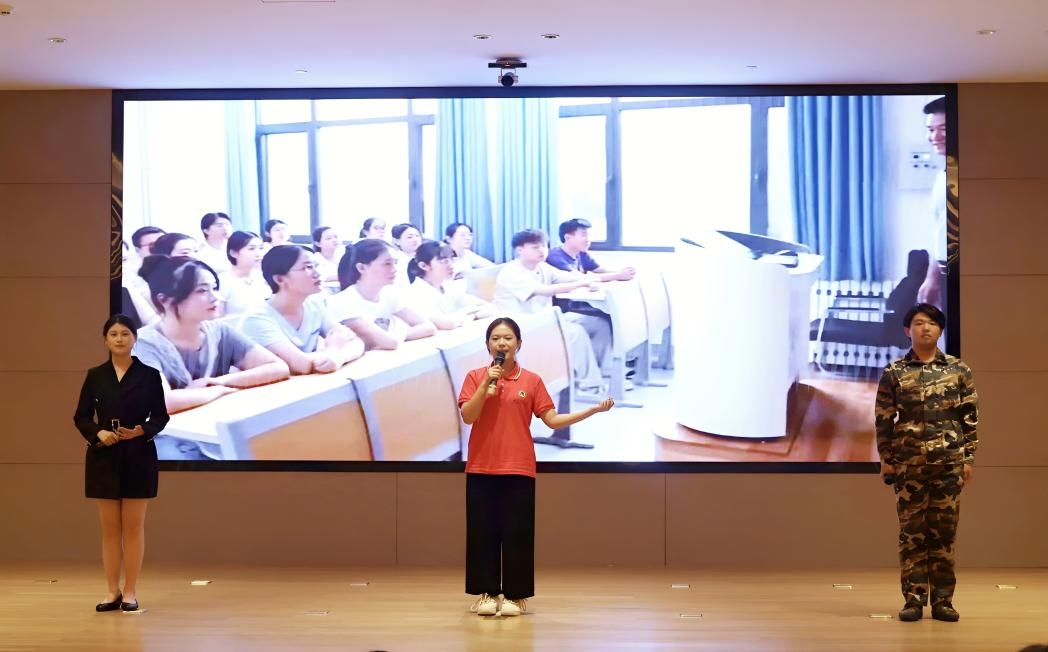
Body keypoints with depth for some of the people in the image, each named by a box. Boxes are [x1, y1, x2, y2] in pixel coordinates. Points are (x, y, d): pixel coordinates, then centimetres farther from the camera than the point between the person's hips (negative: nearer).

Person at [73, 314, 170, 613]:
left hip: (138, 457, -1)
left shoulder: (149, 375, -1)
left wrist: (142, 430, -17)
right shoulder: (95, 376, 3)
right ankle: (112, 591, 14)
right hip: (104, 457, 2)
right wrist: (97, 433, -14)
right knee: (109, 527, 6)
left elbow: (160, 416, 1)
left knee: (133, 526, 2)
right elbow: (81, 417, 5)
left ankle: (130, 592, 10)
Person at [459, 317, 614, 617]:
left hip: (518, 469, 0)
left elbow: (552, 420, 2)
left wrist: (593, 409, -5)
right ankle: (487, 594, 13)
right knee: (483, 532, 3)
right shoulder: (475, 377, 3)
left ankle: (515, 596, 9)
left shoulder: (531, 380, 3)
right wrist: (487, 383, -15)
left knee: (517, 533, 1)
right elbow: (467, 416, -7)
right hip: (481, 469, 0)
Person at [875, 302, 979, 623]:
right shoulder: (893, 373, 3)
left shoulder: (959, 370, 5)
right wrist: (885, 459, 0)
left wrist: (969, 457, 1)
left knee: (944, 529, 4)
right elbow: (883, 419, 4)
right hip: (908, 462, 0)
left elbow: (970, 416, 5)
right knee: (911, 530, 1)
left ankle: (942, 599, 10)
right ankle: (914, 598, 7)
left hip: (949, 461, 1)